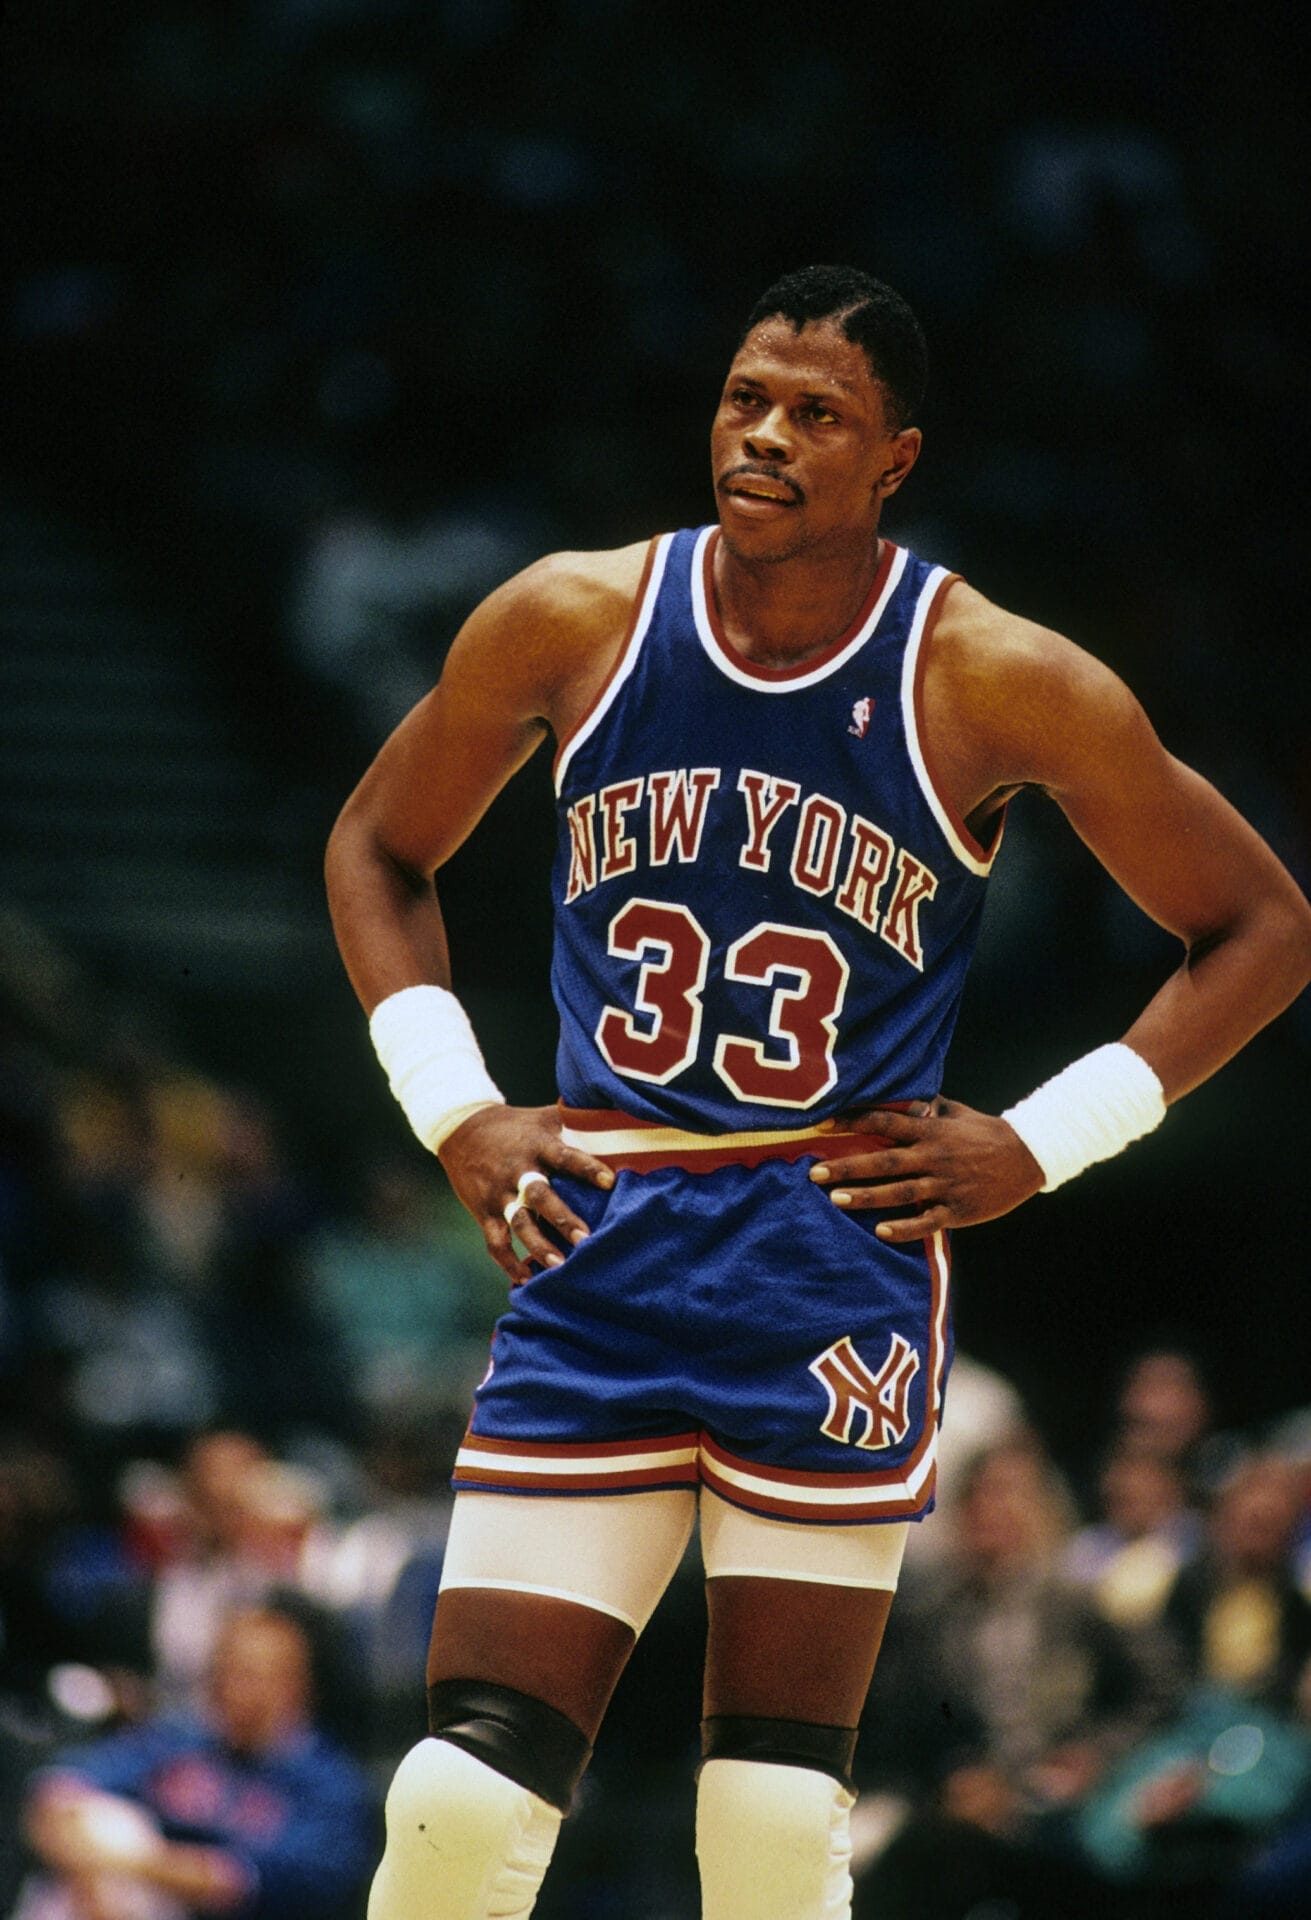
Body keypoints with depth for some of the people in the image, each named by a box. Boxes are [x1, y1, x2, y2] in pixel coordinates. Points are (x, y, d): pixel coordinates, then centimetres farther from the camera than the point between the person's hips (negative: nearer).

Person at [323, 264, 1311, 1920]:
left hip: (840, 1263, -2)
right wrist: (454, 1113, 5)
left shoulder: (998, 683, -6)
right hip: (597, 1243, 2)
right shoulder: (573, 621, 0)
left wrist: (1041, 1146, -3)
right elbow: (378, 849, 17)